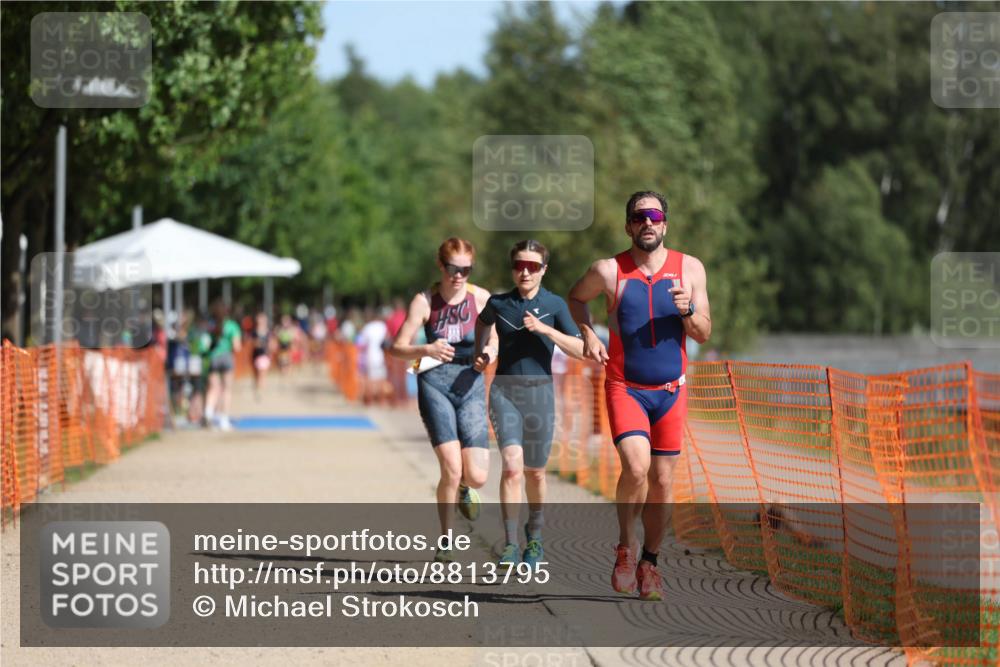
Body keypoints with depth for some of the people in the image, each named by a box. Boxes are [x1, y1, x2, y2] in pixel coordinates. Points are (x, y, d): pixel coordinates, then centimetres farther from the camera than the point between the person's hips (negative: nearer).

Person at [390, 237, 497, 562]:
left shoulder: (481, 298, 0)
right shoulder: (425, 301, -5)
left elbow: (494, 340, 12)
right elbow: (397, 347, -5)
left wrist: (490, 351, -12)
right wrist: (425, 350, -25)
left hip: (471, 385, 2)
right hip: (435, 383, -2)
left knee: (477, 476, -8)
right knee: (452, 469, -17)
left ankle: (463, 488, 32)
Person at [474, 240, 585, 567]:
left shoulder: (555, 305, -1)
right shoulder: (498, 303, 3)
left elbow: (580, 350, -9)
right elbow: (482, 322, 28)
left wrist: (545, 329, -18)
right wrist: (479, 353, 15)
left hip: (540, 392, 1)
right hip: (505, 390, -1)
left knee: (534, 472, 12)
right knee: (512, 465, -19)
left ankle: (534, 537, 36)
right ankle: (510, 546, -20)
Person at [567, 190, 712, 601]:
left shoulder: (689, 269, 0)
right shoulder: (608, 271, -4)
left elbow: (704, 334, 2)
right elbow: (576, 297, 16)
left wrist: (688, 311, -18)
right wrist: (587, 334, 0)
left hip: (670, 390, 3)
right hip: (625, 387, -3)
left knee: (661, 482, 7)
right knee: (636, 466, -23)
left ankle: (649, 563, 23)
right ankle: (625, 547, 0)